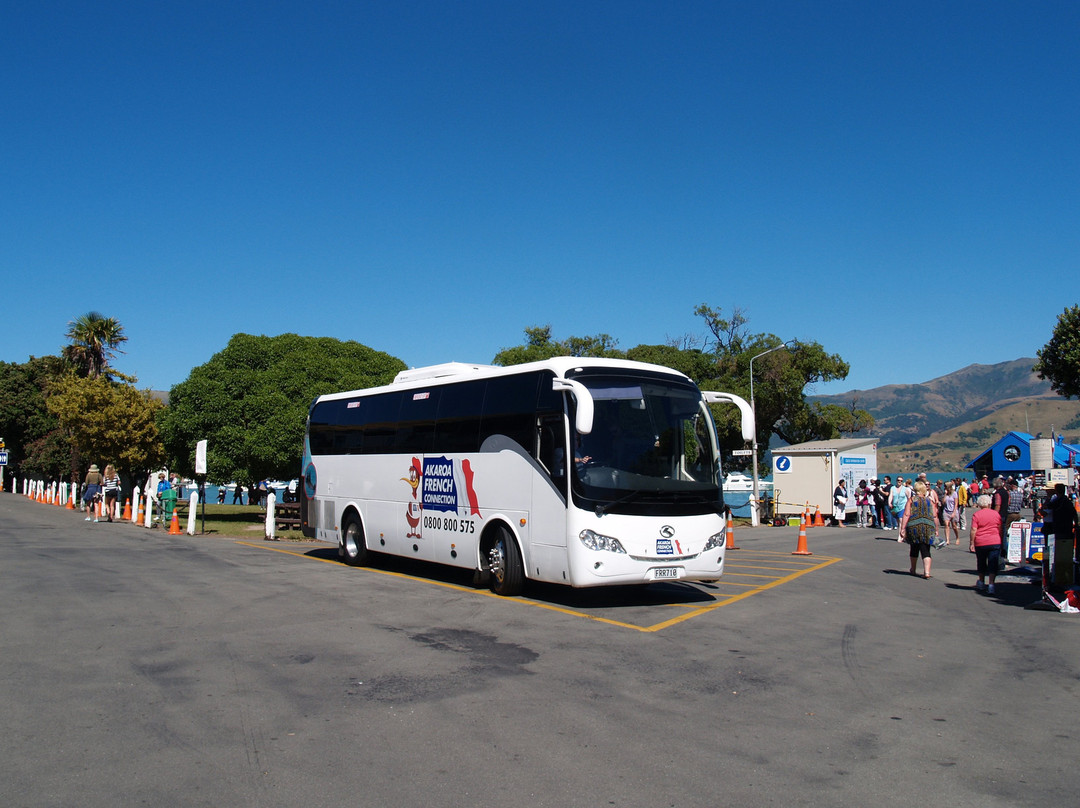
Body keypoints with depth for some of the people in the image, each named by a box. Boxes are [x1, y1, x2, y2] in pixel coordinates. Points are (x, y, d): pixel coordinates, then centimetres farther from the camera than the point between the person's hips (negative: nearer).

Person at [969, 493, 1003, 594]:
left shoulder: (976, 515, -5)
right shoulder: (996, 514, 3)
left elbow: (973, 530, -10)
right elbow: (1000, 529, 8)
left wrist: (971, 543, -4)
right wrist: (1000, 542, 18)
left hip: (980, 543, -1)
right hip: (995, 542, 1)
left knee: (981, 563, 17)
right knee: (992, 564, -1)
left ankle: (981, 582, 29)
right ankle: (991, 584, -10)